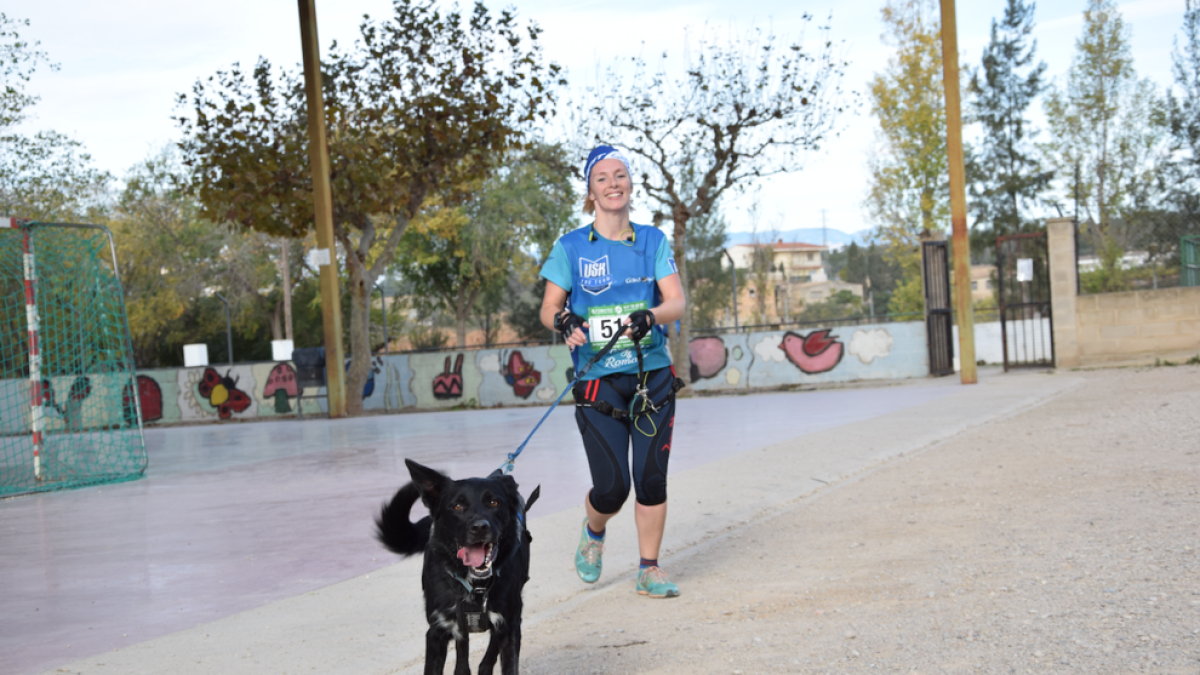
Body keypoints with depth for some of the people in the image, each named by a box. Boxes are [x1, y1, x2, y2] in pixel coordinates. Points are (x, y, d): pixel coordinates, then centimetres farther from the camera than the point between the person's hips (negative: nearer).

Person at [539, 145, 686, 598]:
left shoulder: (653, 241, 7)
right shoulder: (571, 247, 2)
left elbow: (676, 302, -1)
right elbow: (548, 308, 3)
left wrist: (650, 315, -23)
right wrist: (563, 320, -20)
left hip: (652, 374, 2)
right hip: (598, 379, -2)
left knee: (651, 477, -4)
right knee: (612, 487, -7)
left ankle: (649, 569, 12)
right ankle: (593, 531, 28)